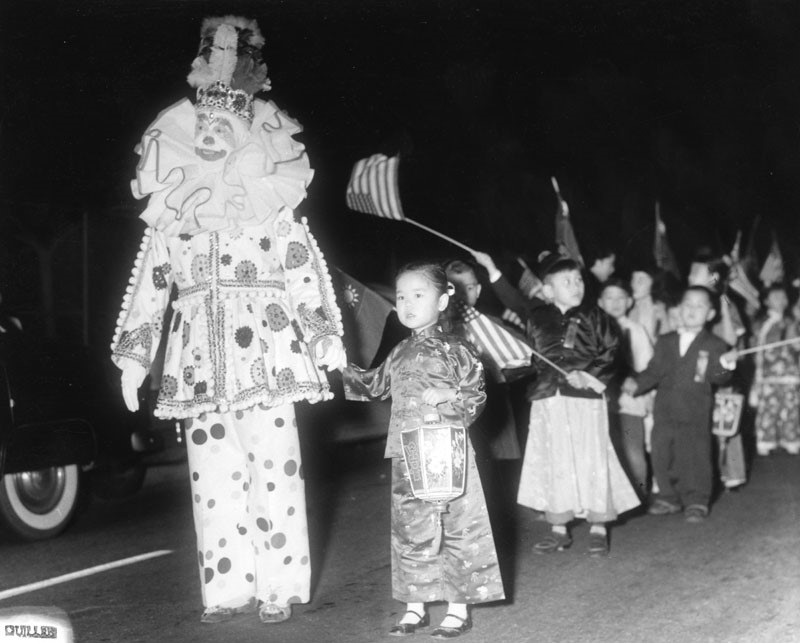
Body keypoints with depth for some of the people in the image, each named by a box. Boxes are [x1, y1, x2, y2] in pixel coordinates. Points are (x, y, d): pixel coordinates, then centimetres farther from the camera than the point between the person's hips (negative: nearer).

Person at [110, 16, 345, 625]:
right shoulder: (169, 221, 11)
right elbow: (148, 283, 14)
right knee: (212, 470, 3)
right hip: (199, 346, 2)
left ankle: (279, 587, 6)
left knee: (274, 463, -4)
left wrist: (327, 337, 2)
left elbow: (308, 273, 6)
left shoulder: (278, 215, 6)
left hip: (267, 343, -2)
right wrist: (133, 355, 13)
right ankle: (227, 588, 12)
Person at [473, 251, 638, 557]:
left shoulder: (592, 316, 0)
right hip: (548, 398, 3)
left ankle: (598, 529, 10)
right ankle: (558, 529, 18)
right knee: (553, 463, 8)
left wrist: (589, 374, -13)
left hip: (585, 397, -3)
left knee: (592, 461, -1)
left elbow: (612, 351, -2)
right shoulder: (537, 318, 6)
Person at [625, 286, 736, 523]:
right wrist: (636, 383, -1)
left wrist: (724, 366, -26)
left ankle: (697, 502, 11)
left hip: (695, 416, -4)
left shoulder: (714, 345, 1)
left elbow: (718, 377, -6)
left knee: (695, 457, -3)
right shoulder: (665, 342, 12)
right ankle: (668, 497, 22)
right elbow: (654, 371, 14)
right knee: (662, 456, 7)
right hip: (665, 412, 4)